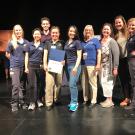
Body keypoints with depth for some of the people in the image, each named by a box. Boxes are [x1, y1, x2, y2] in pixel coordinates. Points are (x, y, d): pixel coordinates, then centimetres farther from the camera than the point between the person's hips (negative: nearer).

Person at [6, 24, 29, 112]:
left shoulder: (26, 42, 5)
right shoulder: (11, 42, -1)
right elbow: (7, 54, 9)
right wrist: (14, 60, 8)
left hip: (24, 66, 3)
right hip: (14, 66, -3)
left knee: (22, 85, 10)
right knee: (16, 85, -9)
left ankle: (22, 102, 21)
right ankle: (14, 104, 2)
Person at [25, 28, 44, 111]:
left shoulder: (43, 45, 6)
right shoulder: (29, 45, 8)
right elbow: (27, 57, 8)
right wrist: (26, 67, 0)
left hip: (40, 66, 0)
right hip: (31, 66, 0)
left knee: (39, 84, 6)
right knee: (32, 85, -5)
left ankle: (39, 100, 20)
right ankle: (32, 103, 0)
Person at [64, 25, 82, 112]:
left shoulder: (77, 42, -5)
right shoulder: (67, 42, 14)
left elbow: (79, 56, -10)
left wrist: (76, 67, -19)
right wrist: (63, 61, 10)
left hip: (75, 65, -6)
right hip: (68, 65, 6)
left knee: (72, 84, -12)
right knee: (72, 84, 9)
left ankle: (74, 103, -3)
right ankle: (74, 101, 17)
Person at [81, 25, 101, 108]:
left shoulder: (95, 40, 2)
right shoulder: (83, 42, 14)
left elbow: (99, 52, -3)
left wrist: (98, 64, -11)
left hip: (92, 64, -5)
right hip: (83, 64, 5)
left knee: (93, 83, -2)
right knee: (84, 83, 11)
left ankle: (93, 101, 6)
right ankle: (85, 99, 23)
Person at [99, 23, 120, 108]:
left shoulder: (112, 41, -8)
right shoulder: (100, 41, 9)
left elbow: (116, 55, -13)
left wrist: (115, 68, -17)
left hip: (109, 66, -6)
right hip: (102, 66, 6)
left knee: (107, 82, -2)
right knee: (103, 82, 9)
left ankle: (110, 100, 11)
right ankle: (108, 99, 22)